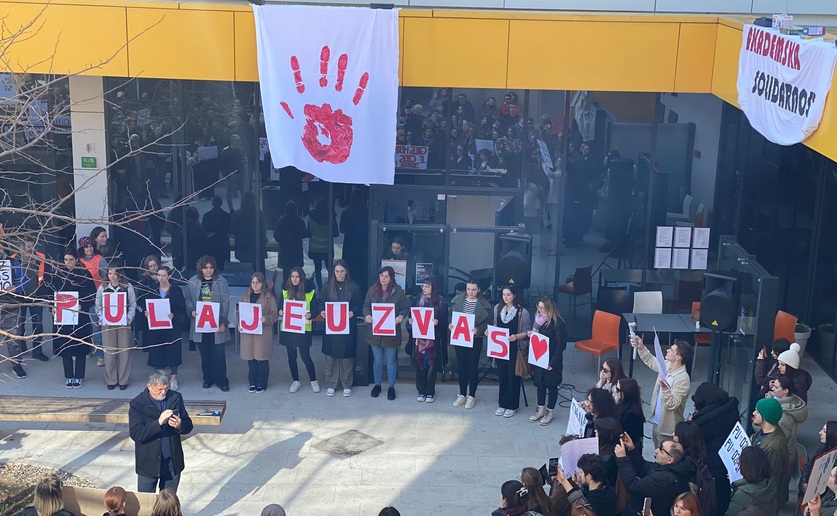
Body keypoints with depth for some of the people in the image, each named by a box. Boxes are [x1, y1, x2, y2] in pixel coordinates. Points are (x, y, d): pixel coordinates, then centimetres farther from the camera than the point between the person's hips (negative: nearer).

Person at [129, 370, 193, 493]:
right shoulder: (137, 404, -12)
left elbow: (188, 426, 3)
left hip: (173, 462, 3)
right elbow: (135, 434, -21)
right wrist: (159, 422, -32)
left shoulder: (176, 398, -1)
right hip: (148, 463, -3)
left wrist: (179, 425, -20)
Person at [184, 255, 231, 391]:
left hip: (216, 324, -2)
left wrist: (224, 322, -11)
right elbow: (187, 299, 9)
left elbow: (225, 303, -5)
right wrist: (192, 311, -11)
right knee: (204, 353, 11)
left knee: (219, 353, -2)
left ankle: (221, 380, 9)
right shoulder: (193, 282, 2)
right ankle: (208, 378, 24)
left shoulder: (221, 282, -4)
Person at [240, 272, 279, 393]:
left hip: (263, 332, -4)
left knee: (262, 358, 1)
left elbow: (274, 314, -5)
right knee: (250, 358, 7)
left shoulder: (268, 297, -3)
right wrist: (240, 324, -3)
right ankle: (253, 382, 18)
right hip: (248, 332, 4)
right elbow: (240, 312, 13)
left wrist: (266, 319, -23)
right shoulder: (245, 296, 11)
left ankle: (261, 384, 11)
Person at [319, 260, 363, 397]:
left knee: (347, 357, 4)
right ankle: (330, 385, 14)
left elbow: (359, 305, 2)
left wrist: (353, 312, -17)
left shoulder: (354, 287, 0)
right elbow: (321, 303, 9)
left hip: (348, 327, -1)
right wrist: (322, 312, -11)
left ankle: (347, 385, 16)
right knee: (331, 357, 4)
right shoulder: (327, 287, 6)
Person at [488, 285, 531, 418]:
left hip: (514, 348, -4)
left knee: (513, 376, 4)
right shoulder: (498, 308, 3)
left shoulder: (522, 312, -12)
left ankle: (512, 405, 16)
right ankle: (502, 403, 23)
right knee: (502, 375, 11)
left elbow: (527, 332, -8)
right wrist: (489, 330, -6)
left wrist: (516, 336, -25)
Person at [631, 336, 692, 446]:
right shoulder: (667, 365, -2)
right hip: (656, 423, 9)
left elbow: (672, 405, -30)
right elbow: (651, 361, 18)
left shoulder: (683, 379, -27)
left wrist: (665, 388, -44)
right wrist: (641, 347, 4)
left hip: (668, 429, -9)